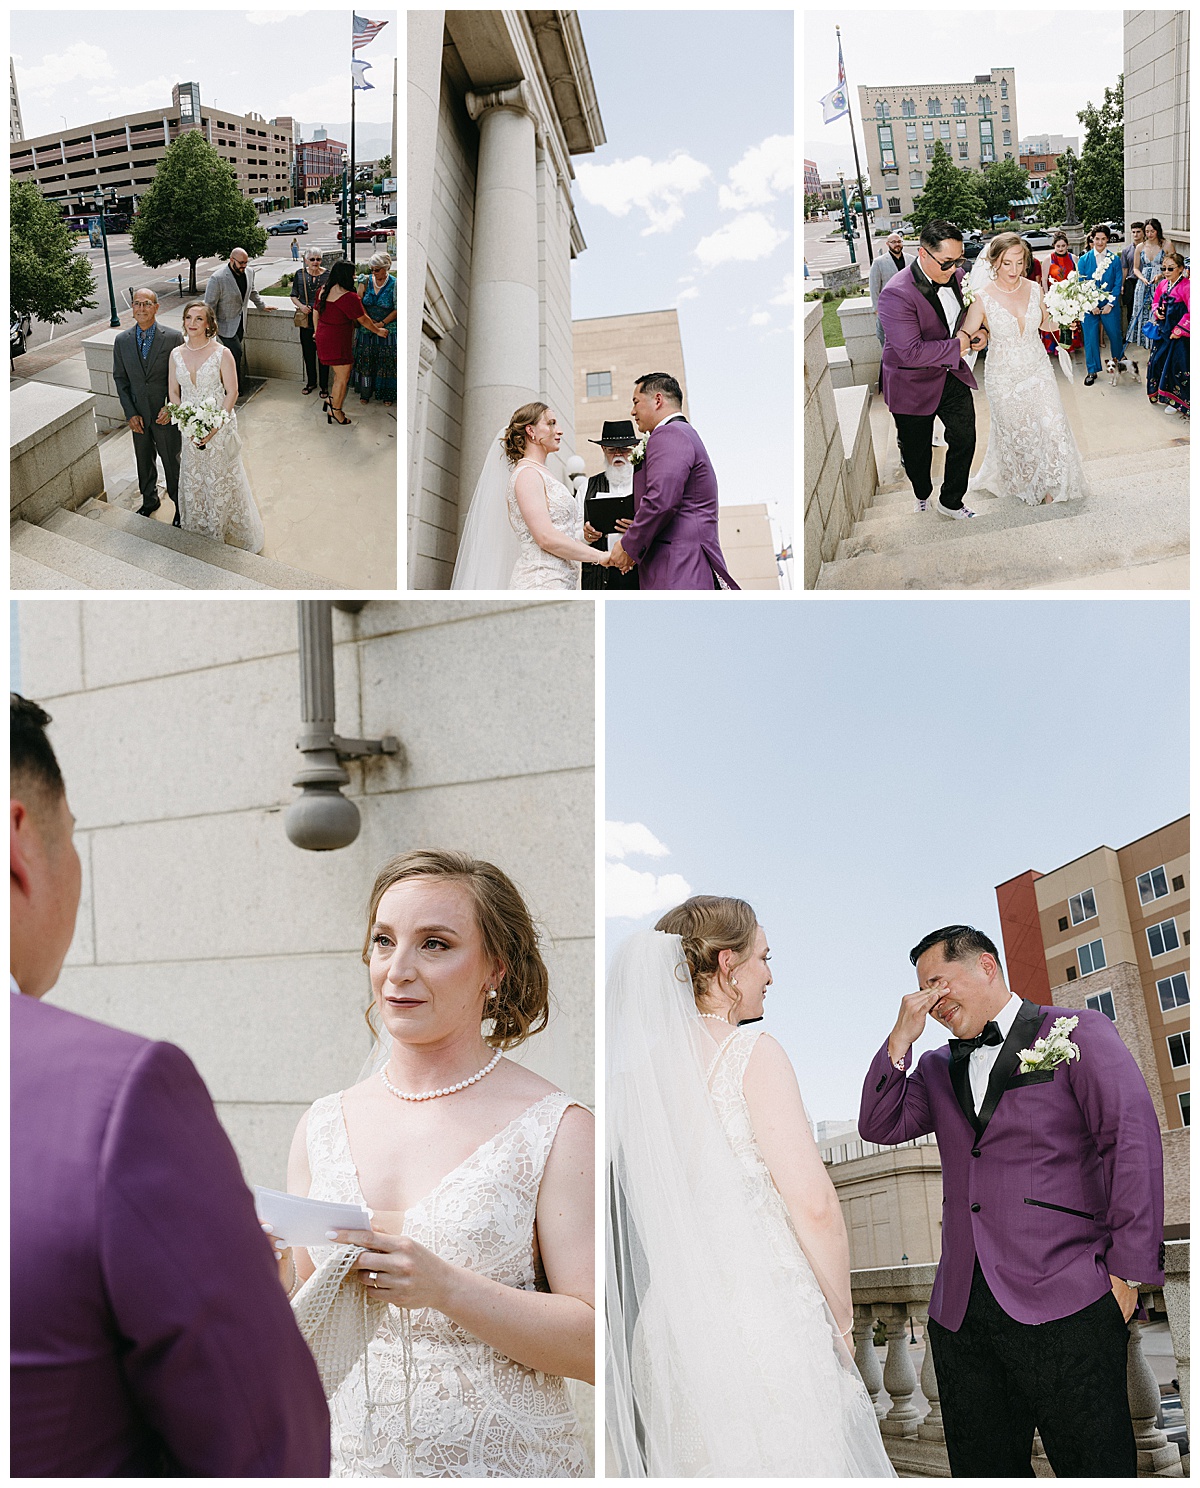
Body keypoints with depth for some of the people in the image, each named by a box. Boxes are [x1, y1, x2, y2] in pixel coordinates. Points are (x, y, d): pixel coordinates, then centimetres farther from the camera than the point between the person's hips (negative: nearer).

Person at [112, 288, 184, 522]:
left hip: (165, 414, -3)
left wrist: (170, 408, -16)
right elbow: (120, 379, 3)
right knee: (144, 460, 19)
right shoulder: (122, 341, -3)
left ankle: (180, 505, 27)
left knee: (171, 460, 9)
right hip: (138, 414, 3)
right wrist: (130, 413, -4)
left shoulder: (173, 338, -13)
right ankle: (149, 500, 40)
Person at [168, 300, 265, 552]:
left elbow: (232, 393, -11)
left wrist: (214, 426, -17)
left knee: (222, 482, 5)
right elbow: (174, 392, 7)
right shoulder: (176, 354, 1)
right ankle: (199, 532, 30)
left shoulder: (222, 353, -12)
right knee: (193, 483, 13)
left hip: (219, 429, -4)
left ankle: (227, 535, 20)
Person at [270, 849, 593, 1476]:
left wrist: (446, 1288, -25)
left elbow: (594, 1344, -15)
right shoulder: (322, 1126, 1)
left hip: (504, 1461, -3)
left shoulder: (555, 1129, -12)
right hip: (350, 1460, 4)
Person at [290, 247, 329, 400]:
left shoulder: (327, 276, -5)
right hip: (306, 319, 3)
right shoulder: (299, 274, 2)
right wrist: (301, 306, -8)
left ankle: (324, 386, 12)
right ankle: (311, 382, 30)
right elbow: (294, 296, 9)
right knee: (308, 353, 12)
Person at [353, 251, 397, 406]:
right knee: (365, 361, 5)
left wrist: (381, 324, -15)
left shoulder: (394, 284, -8)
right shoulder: (366, 281, 0)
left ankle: (387, 395, 11)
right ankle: (365, 393, 17)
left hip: (387, 330, -3)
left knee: (386, 363, 0)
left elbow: (397, 309, -8)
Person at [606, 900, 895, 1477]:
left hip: (668, 1328, 6)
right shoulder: (750, 1051, -7)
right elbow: (813, 1201, -14)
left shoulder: (634, 1068, 9)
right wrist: (841, 1320, -2)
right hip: (768, 1316, -6)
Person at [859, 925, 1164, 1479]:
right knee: (983, 1470, 8)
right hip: (960, 1314, 5)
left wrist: (1127, 1273, -10)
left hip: (1064, 1307, -5)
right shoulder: (938, 1068, 20)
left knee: (1096, 1468, -3)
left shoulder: (1076, 1032, 3)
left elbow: (1133, 1141, -5)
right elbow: (880, 1127, 8)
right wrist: (901, 1038, 0)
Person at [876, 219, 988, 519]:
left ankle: (950, 502, 27)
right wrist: (957, 345, -23)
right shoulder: (897, 294, -30)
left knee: (965, 439, 7)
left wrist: (980, 332, -7)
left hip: (953, 376, 5)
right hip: (914, 385, -5)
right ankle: (922, 495, 43)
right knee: (917, 451, 14)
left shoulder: (956, 276, -7)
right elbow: (911, 352, -34)